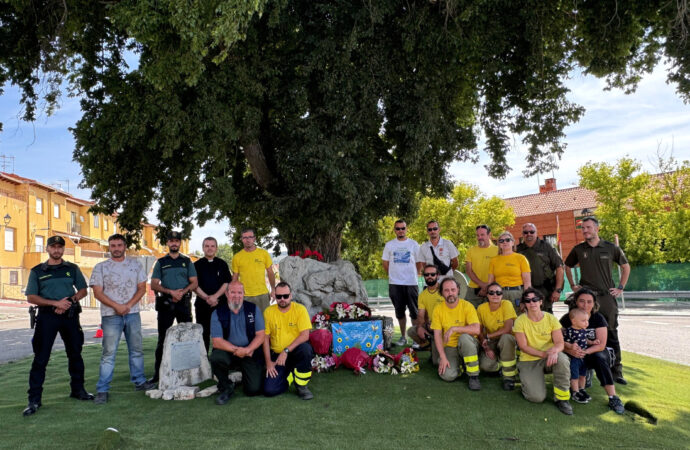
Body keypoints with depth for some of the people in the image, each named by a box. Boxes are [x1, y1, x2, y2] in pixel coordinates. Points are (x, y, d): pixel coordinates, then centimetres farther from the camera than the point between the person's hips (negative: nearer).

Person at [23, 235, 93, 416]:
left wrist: (70, 301, -10)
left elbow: (82, 290, 9)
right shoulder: (37, 271, 5)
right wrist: (56, 303, -15)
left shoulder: (72, 269, 10)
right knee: (41, 358, -4)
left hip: (70, 315, 2)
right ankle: (34, 400, 3)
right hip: (47, 316, -2)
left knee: (75, 354, 11)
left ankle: (77, 389, 25)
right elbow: (31, 297, -2)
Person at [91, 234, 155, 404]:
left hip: (133, 314, 3)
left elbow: (142, 288, 4)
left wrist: (129, 305, -11)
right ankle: (102, 390, 4)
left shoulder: (135, 265, 8)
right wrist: (117, 306, -16)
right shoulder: (101, 267, 1)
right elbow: (98, 293, -5)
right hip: (111, 315, -3)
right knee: (109, 353, -2)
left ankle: (139, 381, 24)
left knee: (136, 350, 11)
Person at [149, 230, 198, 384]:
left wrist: (182, 292, -12)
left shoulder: (187, 261, 12)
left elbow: (194, 283, 7)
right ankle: (158, 373, 4)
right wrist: (171, 292, -12)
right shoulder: (161, 262, 10)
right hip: (165, 304, 0)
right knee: (163, 339, 0)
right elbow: (154, 285, 4)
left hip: (184, 303, 1)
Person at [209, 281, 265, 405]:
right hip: (228, 352, 0)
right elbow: (217, 341, -9)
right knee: (215, 357, -33)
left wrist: (247, 350, -19)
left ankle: (244, 376, 25)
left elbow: (261, 335, -3)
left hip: (251, 353, 0)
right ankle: (226, 387, -4)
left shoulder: (253, 309, 0)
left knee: (254, 389, -14)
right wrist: (236, 350, -21)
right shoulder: (218, 313, -4)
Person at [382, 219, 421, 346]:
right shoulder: (389, 245, 8)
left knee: (414, 312, -1)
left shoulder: (414, 244, 5)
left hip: (411, 283, -1)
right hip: (395, 283, 2)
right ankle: (403, 337, 19)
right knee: (399, 311, 9)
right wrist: (393, 275, 9)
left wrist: (415, 274, 5)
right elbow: (385, 263, 13)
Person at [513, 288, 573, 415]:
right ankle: (527, 381, 15)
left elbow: (560, 343, -8)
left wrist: (554, 350, -32)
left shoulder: (551, 318, -2)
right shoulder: (520, 321, -8)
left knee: (562, 359, -35)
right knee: (537, 397, -22)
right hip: (529, 361, -2)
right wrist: (543, 354, -26)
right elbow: (523, 346, -12)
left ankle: (561, 398, -15)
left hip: (550, 358, 2)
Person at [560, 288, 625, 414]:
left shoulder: (598, 318, -4)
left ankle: (613, 398, -29)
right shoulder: (567, 319, -5)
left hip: (593, 353, 0)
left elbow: (601, 345, -11)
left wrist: (584, 352, -27)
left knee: (599, 358, -34)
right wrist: (570, 347, -34)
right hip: (573, 357, 0)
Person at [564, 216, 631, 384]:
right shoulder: (578, 249, 4)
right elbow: (567, 266, 19)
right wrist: (573, 285, 10)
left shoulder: (611, 248, 2)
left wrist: (620, 288, 7)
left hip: (607, 296, 0)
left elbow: (626, 266, 14)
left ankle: (616, 371, 11)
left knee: (611, 334, 3)